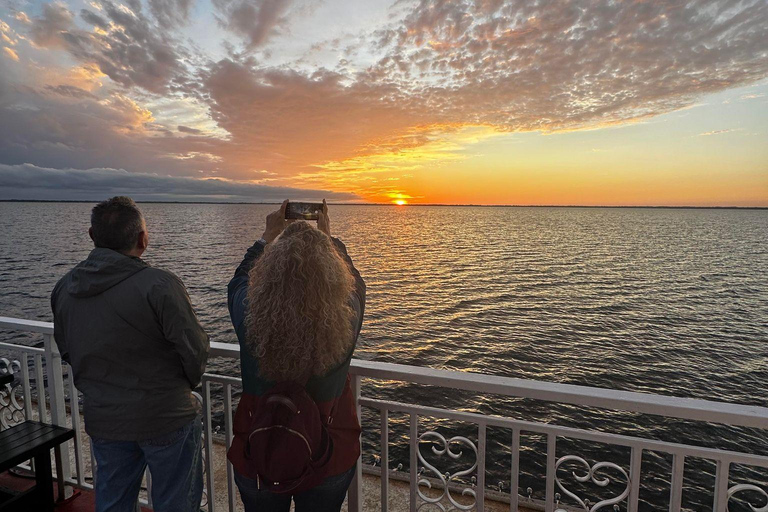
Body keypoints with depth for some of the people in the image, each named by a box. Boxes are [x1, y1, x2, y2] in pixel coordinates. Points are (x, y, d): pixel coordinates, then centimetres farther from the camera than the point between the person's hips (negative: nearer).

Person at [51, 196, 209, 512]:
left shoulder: (64, 287, -2)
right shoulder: (160, 285, -23)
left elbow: (66, 351, 9)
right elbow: (195, 351, -19)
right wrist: (186, 385, 3)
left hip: (102, 421, 6)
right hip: (165, 418, -6)